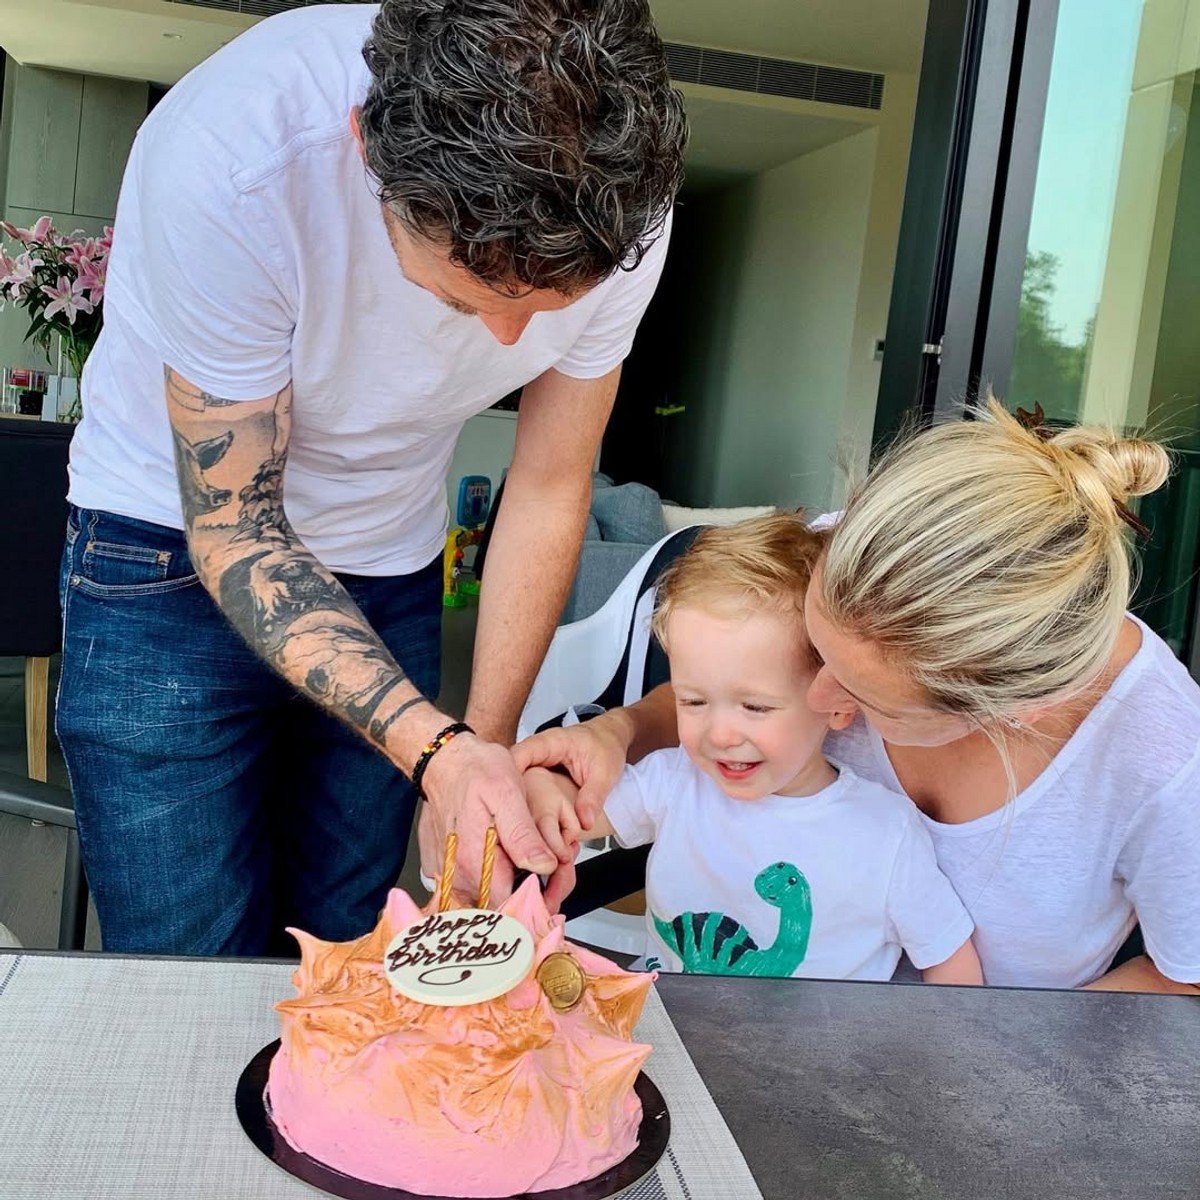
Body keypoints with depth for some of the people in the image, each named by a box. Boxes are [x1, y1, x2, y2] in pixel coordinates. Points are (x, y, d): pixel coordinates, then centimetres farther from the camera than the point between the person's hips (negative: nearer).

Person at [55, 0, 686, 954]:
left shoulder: (621, 200, -20)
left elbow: (548, 489, -7)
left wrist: (484, 748, -10)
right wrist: (439, 751, -32)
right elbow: (233, 526, -22)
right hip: (179, 548, -3)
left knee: (347, 963, 10)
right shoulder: (227, 162, -32)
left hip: (392, 567, 3)